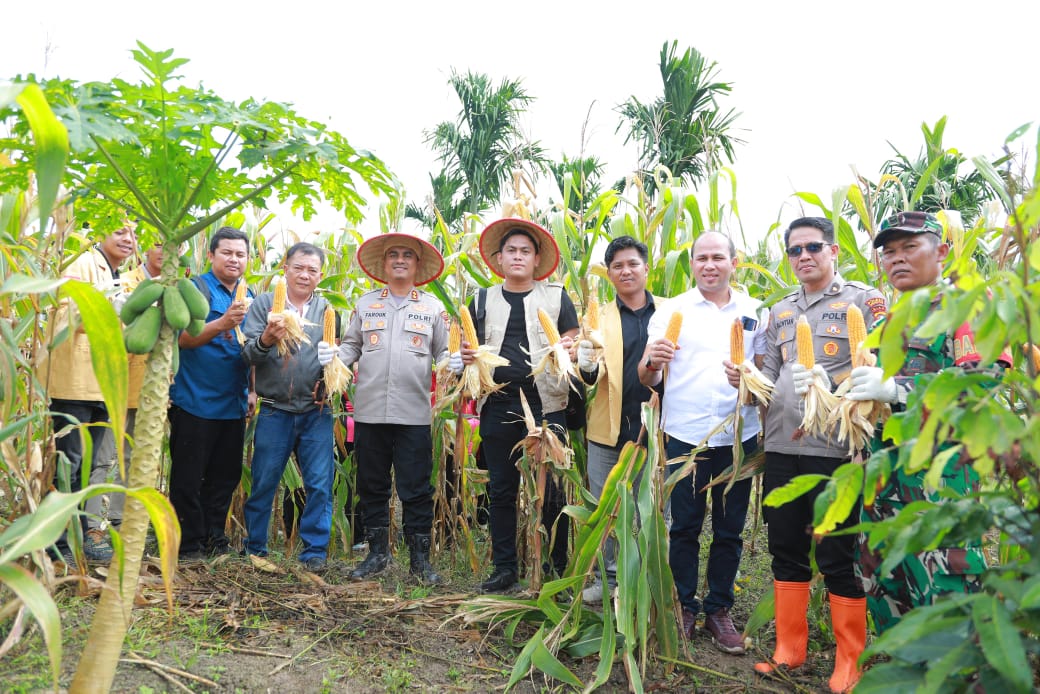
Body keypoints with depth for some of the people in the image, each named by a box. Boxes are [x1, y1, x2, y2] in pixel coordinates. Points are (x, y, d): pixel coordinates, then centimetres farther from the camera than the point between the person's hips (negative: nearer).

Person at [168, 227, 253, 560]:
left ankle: (214, 539, 25)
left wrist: (252, 390, 14)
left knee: (226, 476, 12)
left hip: (234, 404, 6)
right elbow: (184, 338, -16)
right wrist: (222, 324, -31)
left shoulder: (250, 296, 13)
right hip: (196, 402, -6)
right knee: (188, 478, 2)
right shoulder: (196, 288, -6)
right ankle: (189, 544, 14)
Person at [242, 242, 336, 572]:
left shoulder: (328, 309, 9)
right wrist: (265, 340, -24)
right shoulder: (264, 304, 5)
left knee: (320, 485, 0)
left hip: (317, 412, 1)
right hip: (275, 411, -1)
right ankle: (254, 550, 24)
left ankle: (314, 551, 12)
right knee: (263, 485, 8)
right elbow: (248, 353, -3)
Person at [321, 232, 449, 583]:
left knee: (416, 489, 2)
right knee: (372, 486, 11)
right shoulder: (366, 303, 11)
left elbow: (444, 352, 6)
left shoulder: (433, 307, 7)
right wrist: (332, 357, -7)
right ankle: (377, 553, 26)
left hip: (414, 413, -2)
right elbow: (351, 346, 13)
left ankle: (420, 558, 16)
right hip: (370, 410, 2)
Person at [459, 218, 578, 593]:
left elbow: (575, 346, 6)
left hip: (545, 406, -2)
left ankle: (560, 566, 20)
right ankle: (504, 568, 22)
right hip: (497, 407, 2)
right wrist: (467, 356, -6)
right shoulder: (482, 301, 13)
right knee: (500, 491, 9)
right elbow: (469, 351, 17)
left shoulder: (557, 297, 8)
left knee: (552, 491, 4)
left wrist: (569, 349, -17)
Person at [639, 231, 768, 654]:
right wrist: (653, 361, -23)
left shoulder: (753, 312, 8)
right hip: (684, 434, -1)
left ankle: (719, 609, 26)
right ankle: (684, 606, 22)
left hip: (738, 435, 2)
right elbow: (646, 379, -1)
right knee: (684, 526, 6)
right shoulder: (672, 311, 2)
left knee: (729, 530, 10)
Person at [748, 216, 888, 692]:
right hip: (781, 447, 6)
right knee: (786, 550, 13)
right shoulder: (779, 312, 17)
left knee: (837, 556, 2)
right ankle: (789, 648, 28)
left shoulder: (864, 300, 0)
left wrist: (830, 383, -24)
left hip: (835, 448, -5)